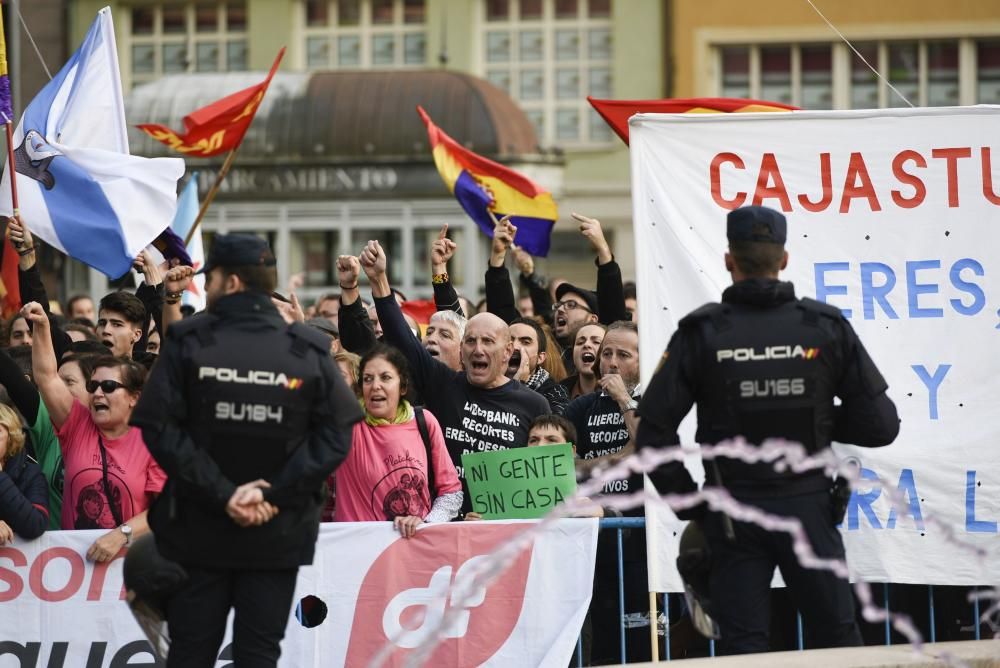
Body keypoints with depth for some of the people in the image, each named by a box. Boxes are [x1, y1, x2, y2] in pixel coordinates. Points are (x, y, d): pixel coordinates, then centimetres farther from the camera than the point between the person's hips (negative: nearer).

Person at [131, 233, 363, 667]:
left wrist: (221, 494, -15)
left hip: (198, 532, -1)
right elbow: (335, 437, -10)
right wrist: (273, 491, -12)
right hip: (278, 534, 1)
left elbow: (161, 431, -14)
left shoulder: (186, 342, -6)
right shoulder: (309, 351, -2)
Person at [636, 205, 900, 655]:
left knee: (743, 644, 3)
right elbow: (879, 426, -3)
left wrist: (687, 503, 3)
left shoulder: (700, 334, -6)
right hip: (808, 508, 1)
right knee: (836, 638, 10)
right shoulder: (826, 327, -4)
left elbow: (654, 433, -8)